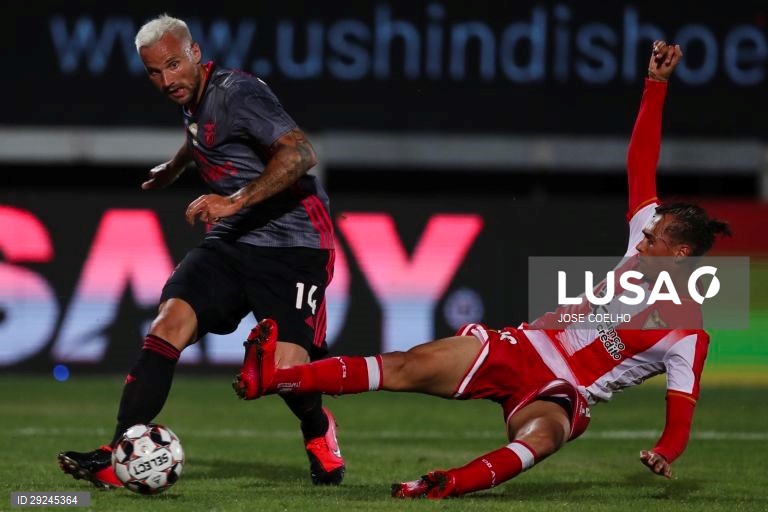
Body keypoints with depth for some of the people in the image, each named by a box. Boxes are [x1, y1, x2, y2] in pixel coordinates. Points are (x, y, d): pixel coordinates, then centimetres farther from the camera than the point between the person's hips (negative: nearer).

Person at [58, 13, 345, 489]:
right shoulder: (193, 100, 10)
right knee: (169, 323, -15)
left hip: (292, 246, -8)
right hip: (231, 241, 8)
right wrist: (174, 168, 53)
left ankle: (319, 432, 18)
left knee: (285, 370, -19)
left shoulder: (238, 92, -17)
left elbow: (300, 153, -29)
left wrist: (235, 200, -37)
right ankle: (119, 458, -18)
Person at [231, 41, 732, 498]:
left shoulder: (687, 337, -10)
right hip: (525, 348, 5)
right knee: (412, 366, -13)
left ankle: (451, 484, -62)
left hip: (560, 396, -5)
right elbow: (641, 166, 9)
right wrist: (656, 83, 5)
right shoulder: (644, 249, 6)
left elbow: (681, 418, -13)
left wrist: (665, 453, -36)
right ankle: (273, 377, -20)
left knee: (541, 435, -41)